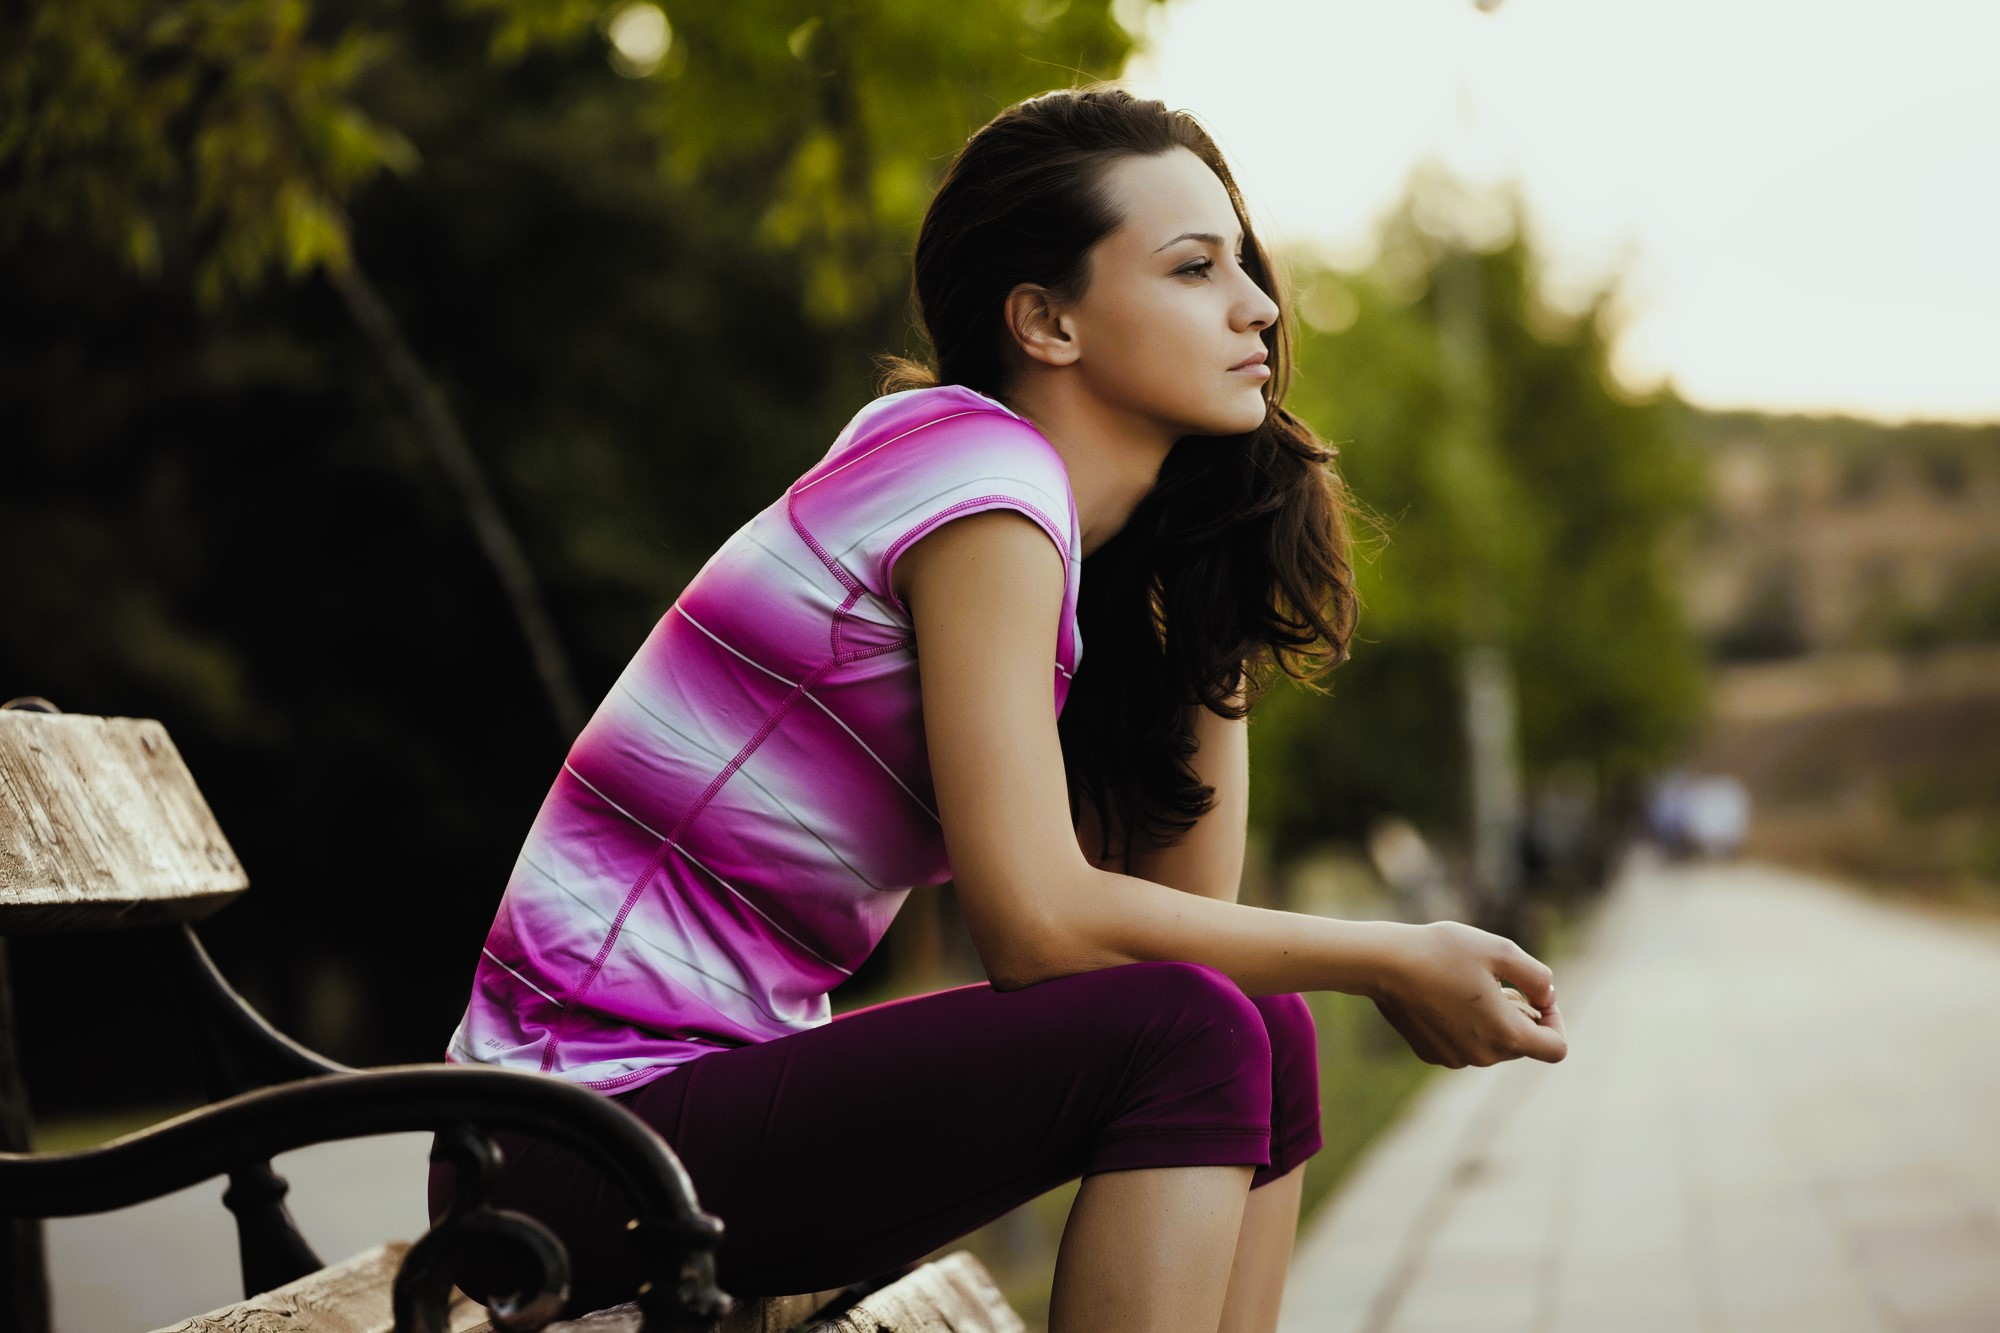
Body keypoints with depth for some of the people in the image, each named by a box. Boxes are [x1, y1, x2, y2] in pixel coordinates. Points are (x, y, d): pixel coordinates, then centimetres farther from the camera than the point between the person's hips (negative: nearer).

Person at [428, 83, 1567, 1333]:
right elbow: (1038, 922, -21)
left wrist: (1218, 615, 4)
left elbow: (1188, 899, 8)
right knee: (1188, 1036, -22)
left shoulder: (1093, 534, 12)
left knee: (1264, 1042, 4)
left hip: (712, 1086, 9)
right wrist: (1391, 959, -12)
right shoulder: (980, 481, -15)